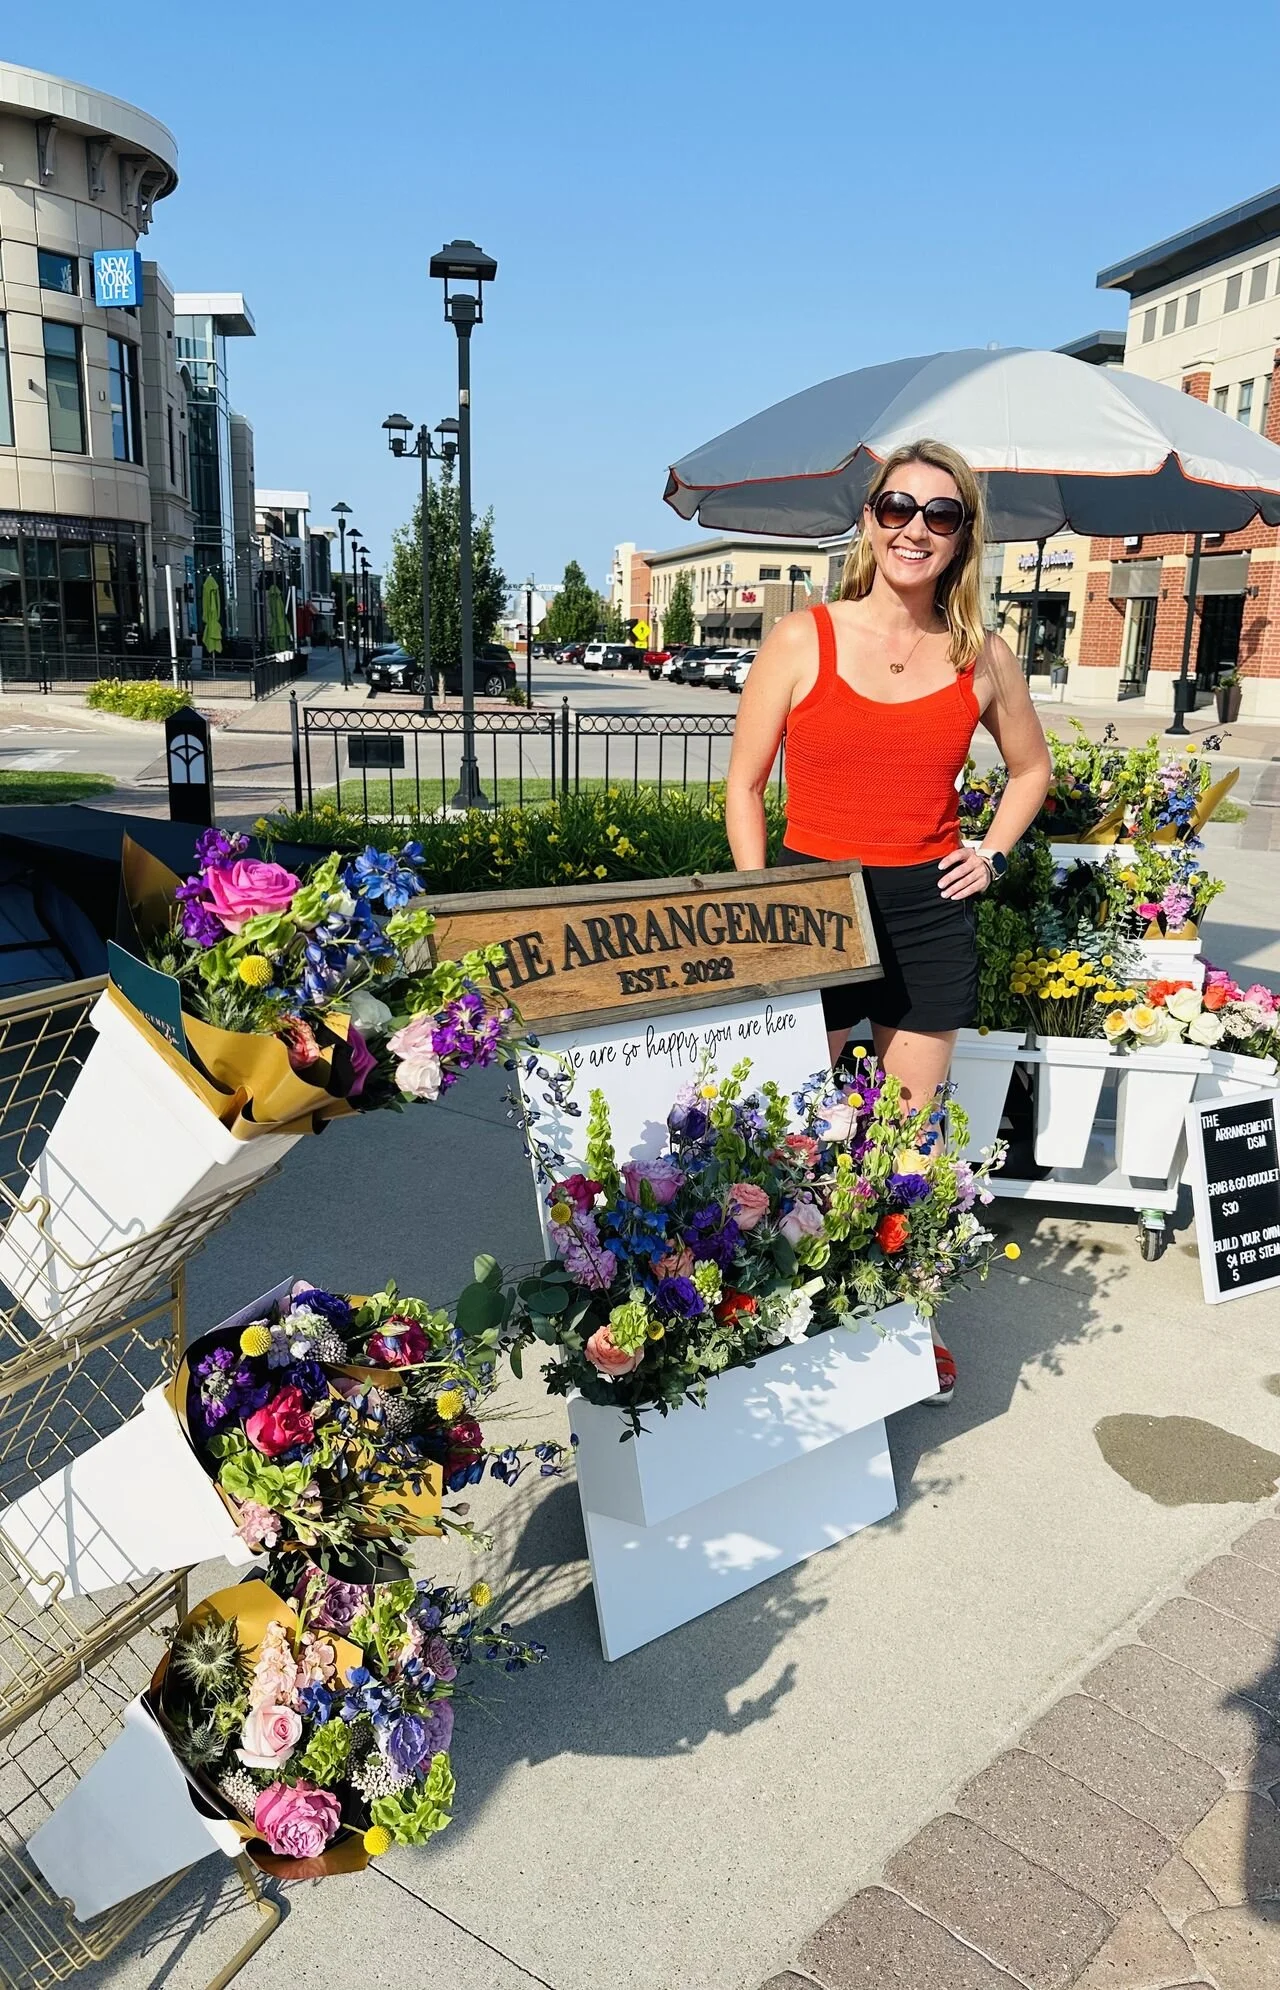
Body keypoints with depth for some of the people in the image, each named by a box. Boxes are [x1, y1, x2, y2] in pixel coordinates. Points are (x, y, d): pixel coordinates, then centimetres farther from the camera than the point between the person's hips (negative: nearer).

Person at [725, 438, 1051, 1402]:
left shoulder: (983, 657, 5)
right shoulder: (801, 640, -3)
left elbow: (1031, 766, 22)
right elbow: (744, 788, 1)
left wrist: (993, 854, 7)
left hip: (931, 913, 2)